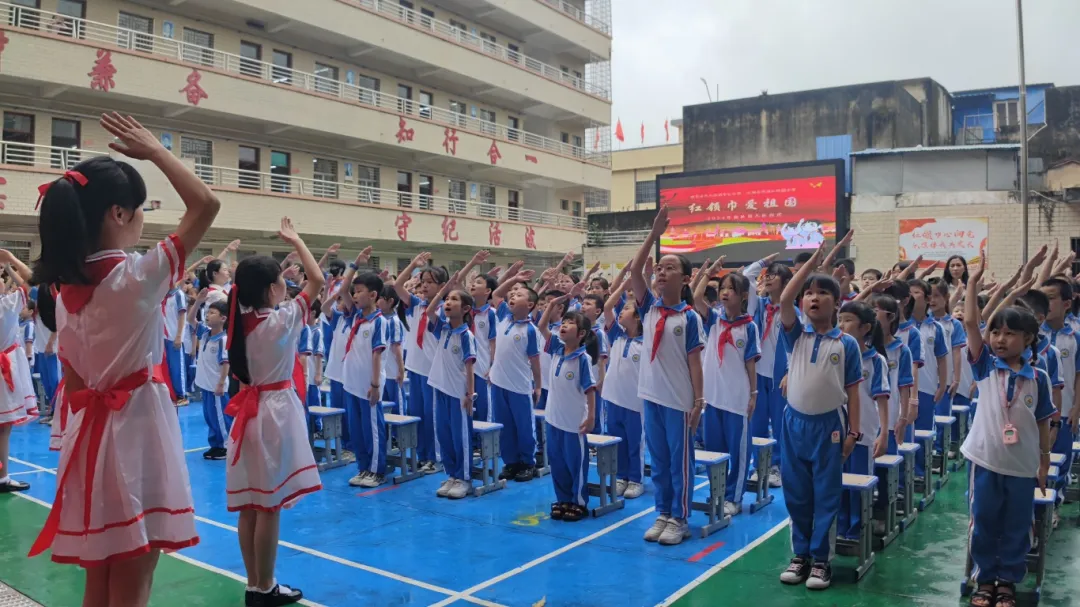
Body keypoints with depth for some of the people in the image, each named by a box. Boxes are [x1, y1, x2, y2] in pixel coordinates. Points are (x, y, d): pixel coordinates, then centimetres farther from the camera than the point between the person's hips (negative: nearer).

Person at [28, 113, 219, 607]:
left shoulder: (66, 287, 7)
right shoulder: (137, 277, -16)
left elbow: (73, 381, 12)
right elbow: (205, 205, -13)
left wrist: (88, 427, 20)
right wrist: (155, 150, -3)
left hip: (89, 432, 8)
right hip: (136, 427, -8)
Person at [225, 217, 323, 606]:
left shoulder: (242, 320, 2)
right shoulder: (281, 319, -15)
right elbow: (317, 280, -9)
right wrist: (295, 241, -1)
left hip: (250, 410, 8)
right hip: (275, 411, -8)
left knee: (250, 505, 11)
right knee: (270, 506, 0)